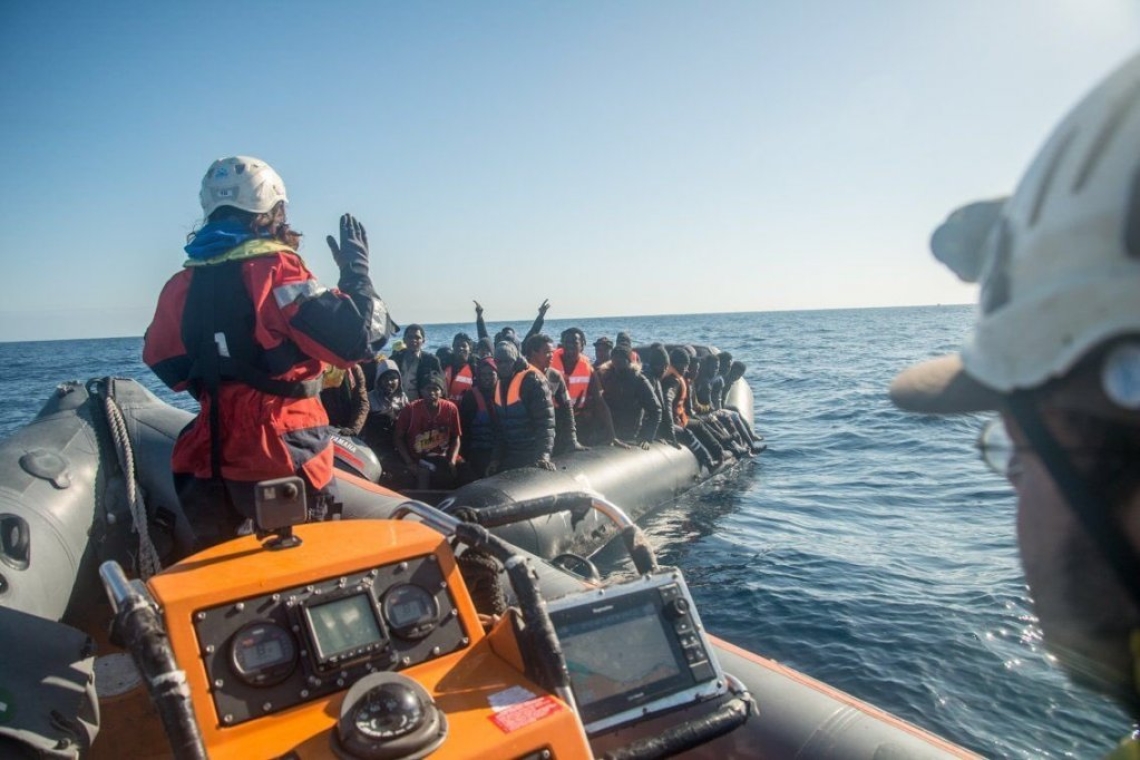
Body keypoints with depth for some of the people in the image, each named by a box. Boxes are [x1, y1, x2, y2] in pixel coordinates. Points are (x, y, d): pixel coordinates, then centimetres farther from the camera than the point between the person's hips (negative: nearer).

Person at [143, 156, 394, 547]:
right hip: (281, 456, -6)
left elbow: (162, 359, 17)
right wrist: (357, 271, -9)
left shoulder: (183, 283, 4)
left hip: (209, 460, 6)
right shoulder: (277, 269, -16)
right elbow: (353, 340, -23)